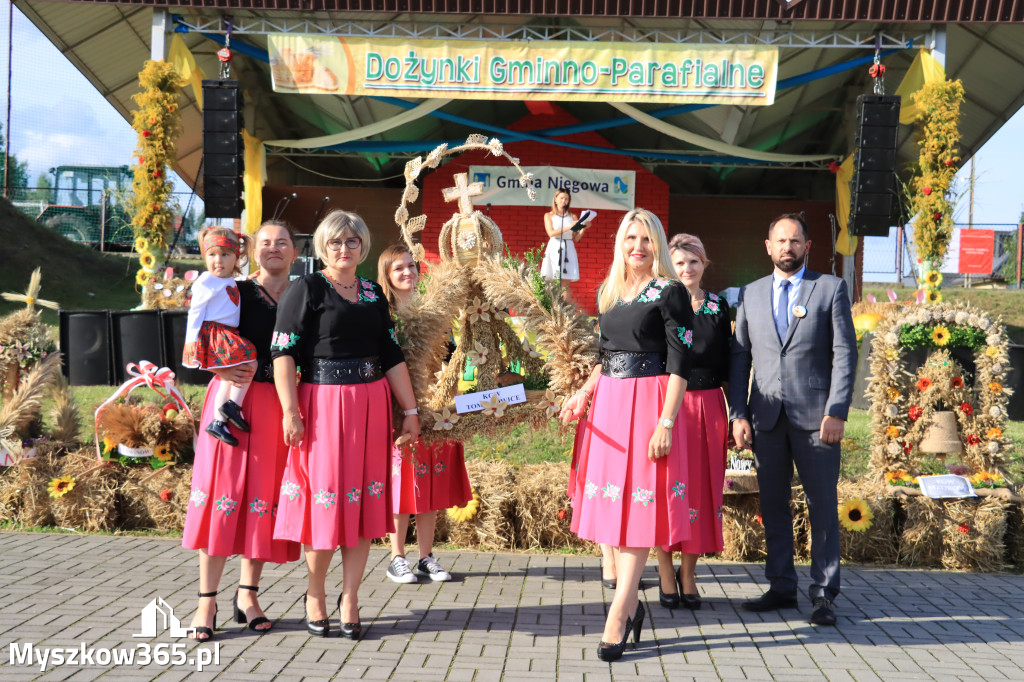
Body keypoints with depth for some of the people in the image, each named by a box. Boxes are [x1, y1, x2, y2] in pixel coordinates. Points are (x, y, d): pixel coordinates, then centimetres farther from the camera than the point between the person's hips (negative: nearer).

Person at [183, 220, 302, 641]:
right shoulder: (235, 293, 4)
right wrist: (222, 370, -18)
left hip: (280, 405, 2)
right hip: (234, 401, -2)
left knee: (264, 496, 7)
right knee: (224, 493, -2)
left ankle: (247, 594, 21)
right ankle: (207, 601, 6)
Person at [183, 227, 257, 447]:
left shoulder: (231, 282, 16)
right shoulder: (206, 282, -8)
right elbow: (195, 311, -9)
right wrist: (191, 338, -13)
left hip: (227, 336, 9)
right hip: (213, 334, -9)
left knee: (229, 378, 12)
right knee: (248, 361, -18)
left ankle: (218, 421, 16)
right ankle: (233, 405, -9)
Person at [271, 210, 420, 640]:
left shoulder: (373, 294, 13)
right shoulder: (307, 289, -2)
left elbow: (392, 356, 14)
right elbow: (283, 351, -9)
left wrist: (411, 410, 10)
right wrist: (290, 411, -17)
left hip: (371, 405, 5)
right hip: (323, 403, -5)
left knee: (364, 501, 5)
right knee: (324, 496, 0)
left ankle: (349, 596, 15)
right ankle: (315, 594, 19)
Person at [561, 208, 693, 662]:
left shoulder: (669, 293, -6)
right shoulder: (607, 292, 13)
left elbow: (680, 363, -10)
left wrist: (666, 423, -17)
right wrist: (584, 393, 8)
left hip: (647, 402, -7)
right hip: (607, 402, 7)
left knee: (639, 504, -4)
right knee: (612, 502, 8)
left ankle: (618, 617, -1)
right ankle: (630, 603, 21)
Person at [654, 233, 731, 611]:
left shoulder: (718, 306, 9)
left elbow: (726, 366, 11)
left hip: (708, 407, 2)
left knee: (702, 490, 5)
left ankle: (688, 574, 17)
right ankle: (666, 574, 14)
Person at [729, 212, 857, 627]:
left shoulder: (831, 289, 4)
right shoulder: (750, 295, 12)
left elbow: (844, 354, -2)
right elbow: (740, 358, 11)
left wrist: (836, 412, -10)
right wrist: (738, 414, 2)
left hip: (815, 416, -3)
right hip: (766, 418, 3)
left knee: (823, 507, 2)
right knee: (773, 507, 8)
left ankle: (824, 595, 11)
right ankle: (782, 588, 19)